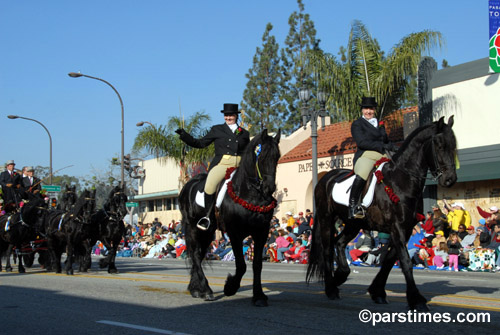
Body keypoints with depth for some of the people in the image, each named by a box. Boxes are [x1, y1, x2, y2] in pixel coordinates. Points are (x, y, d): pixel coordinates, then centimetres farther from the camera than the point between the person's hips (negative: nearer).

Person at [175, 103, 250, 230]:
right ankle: (207, 216, -17)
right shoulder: (217, 130, 17)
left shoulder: (244, 133, 22)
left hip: (240, 166, 2)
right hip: (221, 163, -2)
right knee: (210, 185, -28)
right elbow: (200, 143, 16)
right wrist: (184, 135, 8)